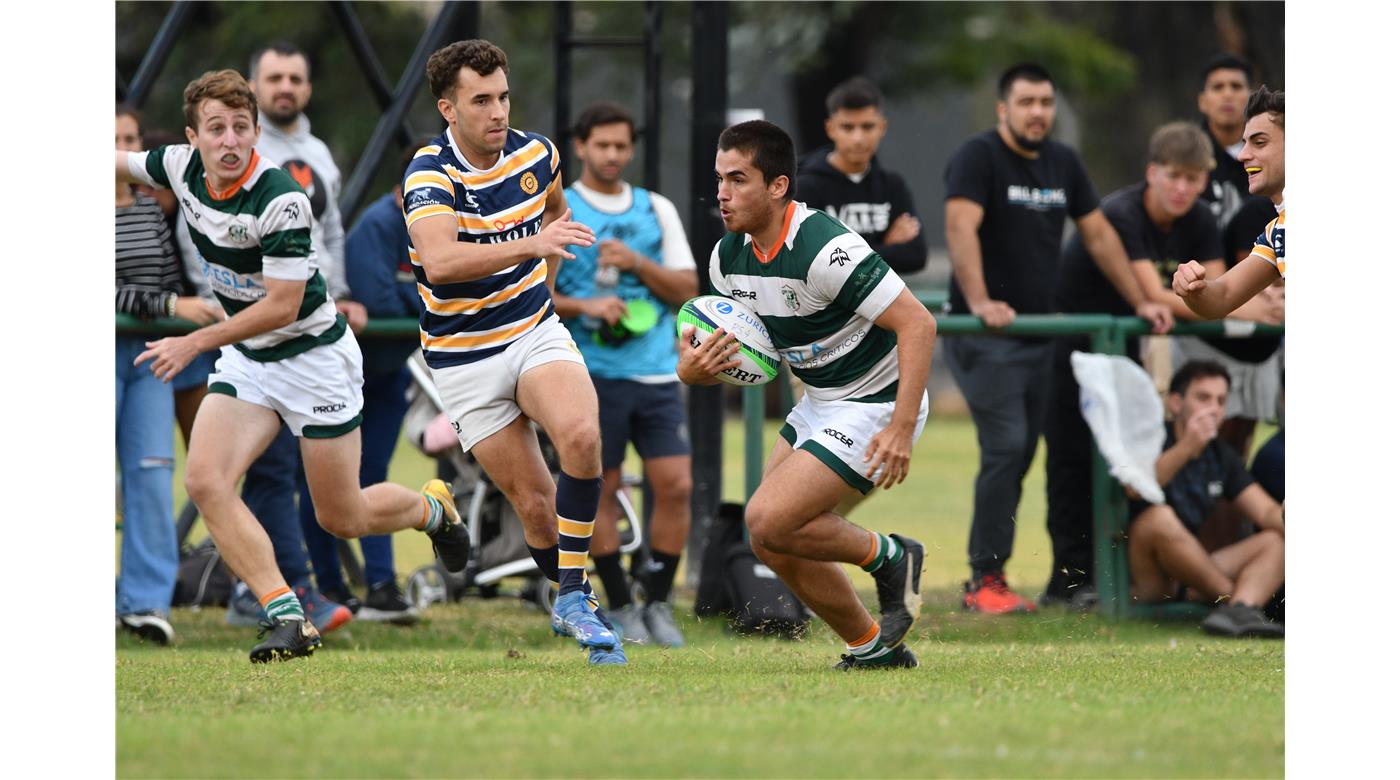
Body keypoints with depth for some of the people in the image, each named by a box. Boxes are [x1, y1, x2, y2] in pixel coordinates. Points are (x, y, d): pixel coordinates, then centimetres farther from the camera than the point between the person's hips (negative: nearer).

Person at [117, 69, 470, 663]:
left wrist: (195, 342, -25)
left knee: (343, 519, 4)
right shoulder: (181, 168, -8)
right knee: (205, 480, -18)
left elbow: (282, 306, -25)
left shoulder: (282, 201, -27)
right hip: (245, 361, 6)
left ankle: (432, 507, 39)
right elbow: (119, 163, 13)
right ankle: (287, 620, -18)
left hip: (313, 355, -6)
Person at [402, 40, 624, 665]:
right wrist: (528, 246, -47)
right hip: (465, 360, -3)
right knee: (535, 506, -5)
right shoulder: (430, 174, -19)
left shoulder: (536, 154, -2)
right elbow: (439, 263, -38)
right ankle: (570, 602, 22)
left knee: (580, 433, -27)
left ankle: (575, 597, -16)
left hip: (536, 330, 3)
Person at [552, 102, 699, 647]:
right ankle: (619, 607, 10)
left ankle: (658, 603, 6)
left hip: (656, 373, 3)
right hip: (591, 373, -3)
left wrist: (637, 263, -8)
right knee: (600, 490, -1)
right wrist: (584, 306, -17)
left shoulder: (657, 209, 13)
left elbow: (688, 289, 8)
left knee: (675, 484, -6)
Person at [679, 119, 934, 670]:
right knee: (774, 544, 7)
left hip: (877, 405, -9)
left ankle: (889, 557, 5)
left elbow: (917, 323, -28)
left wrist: (902, 429, -33)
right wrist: (692, 370, -17)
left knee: (768, 523, -17)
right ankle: (873, 648, 22)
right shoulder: (728, 255, -1)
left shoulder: (825, 248, -27)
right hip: (820, 404, 9)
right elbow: (738, 352, 9)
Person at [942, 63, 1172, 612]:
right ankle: (988, 581, -11)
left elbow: (1098, 235, 19)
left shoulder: (1062, 164, 13)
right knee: (1005, 450, -15)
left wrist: (1140, 302, 15)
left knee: (1020, 455, 7)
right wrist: (979, 302, -36)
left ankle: (981, 579, 13)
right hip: (985, 336, -7)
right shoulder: (978, 157, -10)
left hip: (1037, 331, 7)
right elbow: (961, 227, -23)